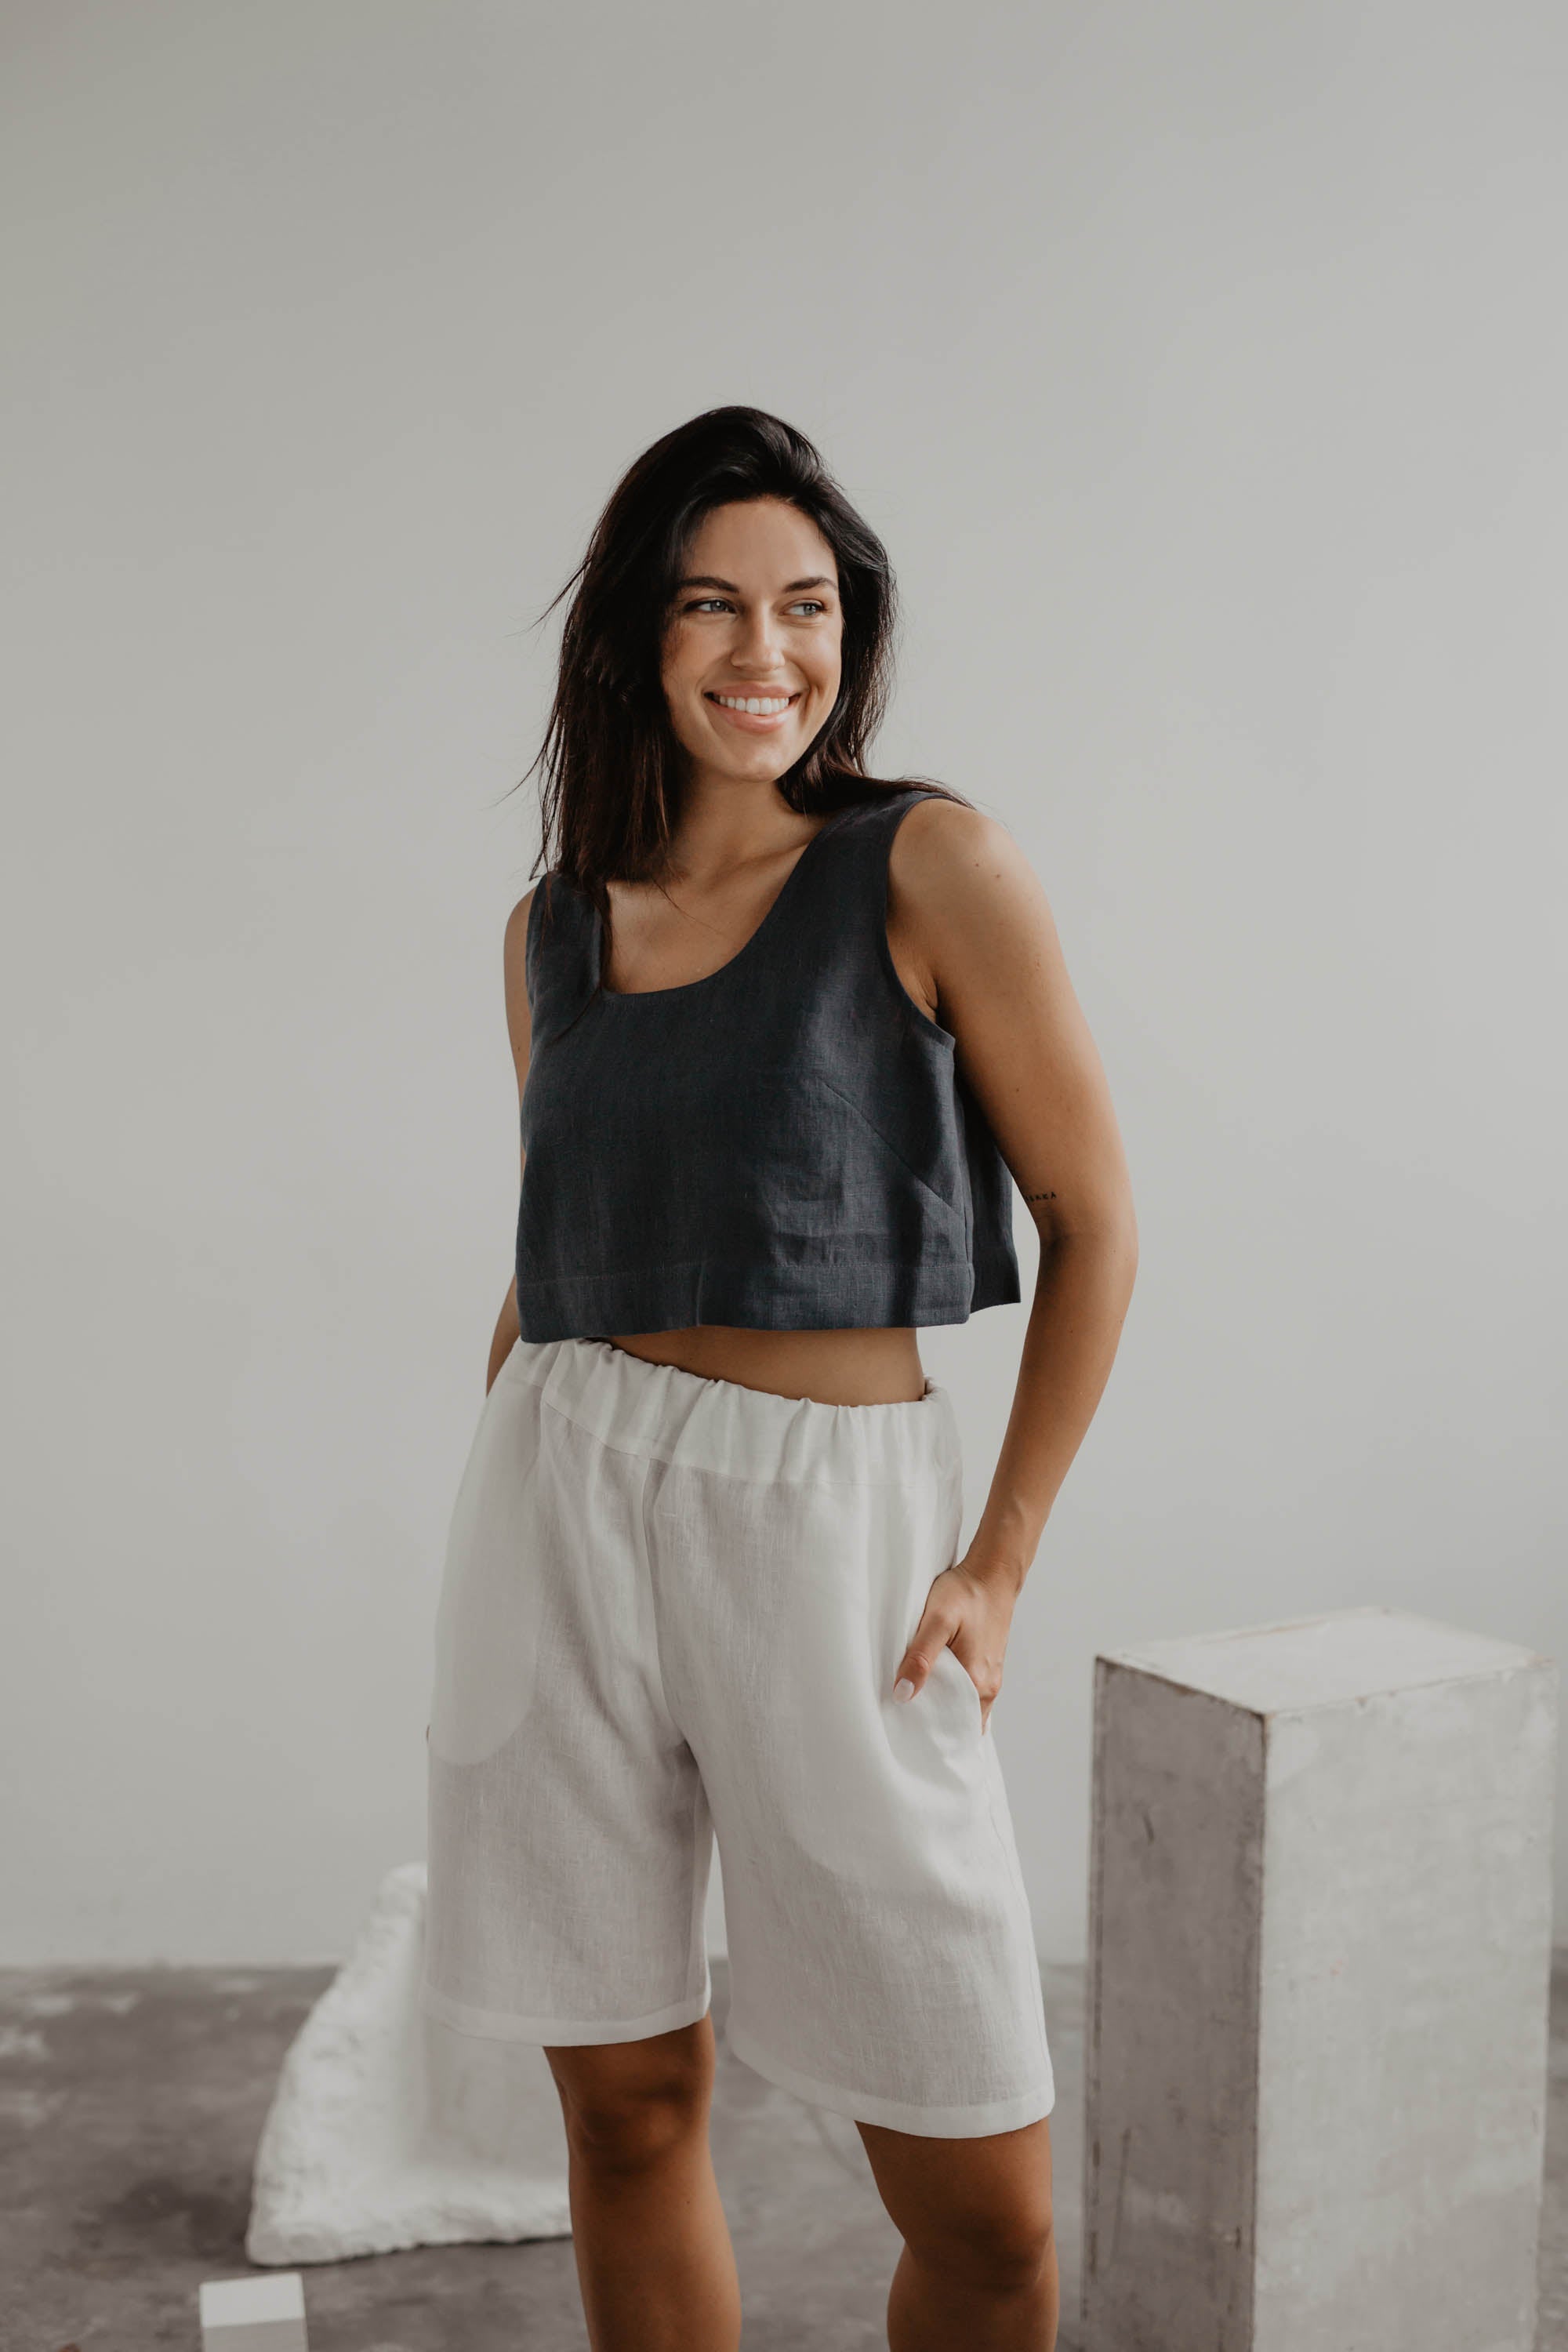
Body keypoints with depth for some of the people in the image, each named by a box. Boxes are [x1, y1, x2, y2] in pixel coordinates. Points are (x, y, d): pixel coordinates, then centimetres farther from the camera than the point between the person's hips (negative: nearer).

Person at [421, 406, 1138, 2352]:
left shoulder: (931, 868, -4)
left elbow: (1093, 1226, -3)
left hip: (833, 1528, -3)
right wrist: (488, 1570, 13)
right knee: (627, 2107, 11)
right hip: (560, 1518, 4)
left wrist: (999, 1565, -6)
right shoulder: (552, 931, 10)